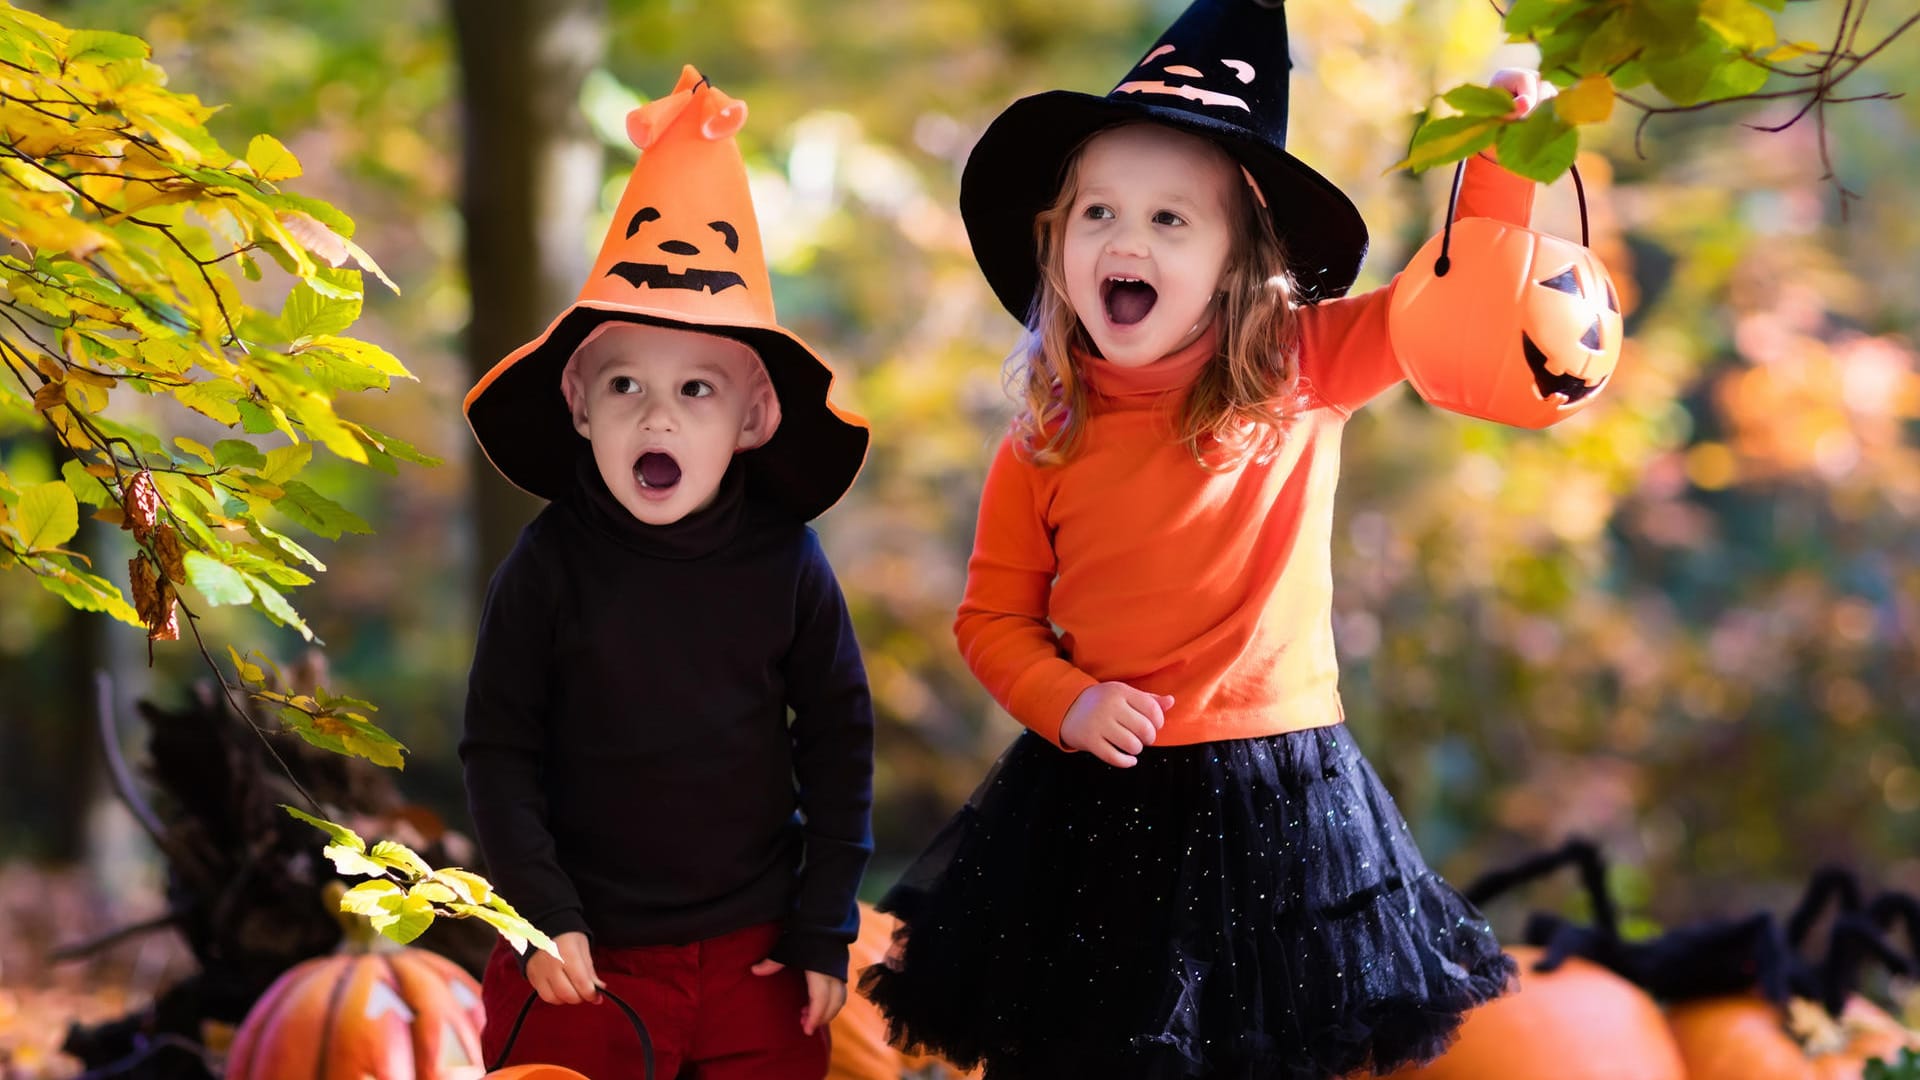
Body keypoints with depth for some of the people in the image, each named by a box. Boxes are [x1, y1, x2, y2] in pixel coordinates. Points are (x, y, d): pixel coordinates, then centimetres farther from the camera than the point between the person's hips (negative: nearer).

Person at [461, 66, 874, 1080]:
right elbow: (498, 751, -4)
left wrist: (825, 928, 2)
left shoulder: (785, 564, -5)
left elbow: (839, 739, 2)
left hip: (755, 955, 1)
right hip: (587, 955, -1)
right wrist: (543, 916, -10)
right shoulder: (549, 567, -8)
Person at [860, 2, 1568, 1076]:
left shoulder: (1302, 376, -5)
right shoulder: (1044, 444, -4)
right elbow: (995, 618, 4)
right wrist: (1068, 703, -13)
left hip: (1278, 794, 0)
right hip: (1098, 802, 1)